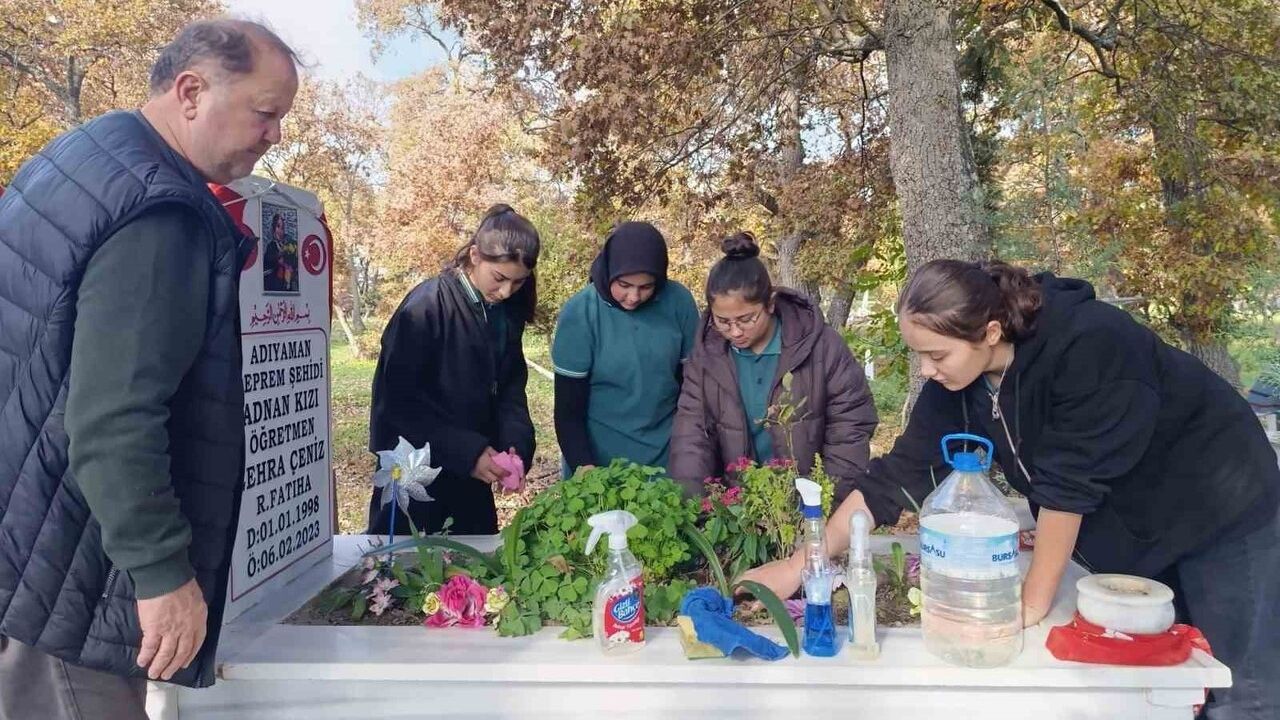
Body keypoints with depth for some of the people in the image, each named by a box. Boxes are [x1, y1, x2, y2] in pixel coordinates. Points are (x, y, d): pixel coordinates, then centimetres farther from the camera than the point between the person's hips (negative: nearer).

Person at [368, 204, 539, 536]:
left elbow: (511, 388, 4)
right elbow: (399, 400, -19)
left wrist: (516, 446, -14)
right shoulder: (425, 308, -20)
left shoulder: (508, 312, 0)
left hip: (471, 475, 6)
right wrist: (467, 452, -23)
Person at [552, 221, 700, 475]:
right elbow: (569, 407, -10)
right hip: (600, 457, -2)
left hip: (667, 456, 2)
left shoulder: (679, 302, -11)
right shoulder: (579, 314, -16)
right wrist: (584, 466, -17)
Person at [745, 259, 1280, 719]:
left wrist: (1033, 601, -23)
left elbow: (1068, 479, -32)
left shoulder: (1089, 343, -35)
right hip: (1120, 529, 5)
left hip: (1217, 510, -5)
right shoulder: (956, 380, -16)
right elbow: (902, 470, -15)